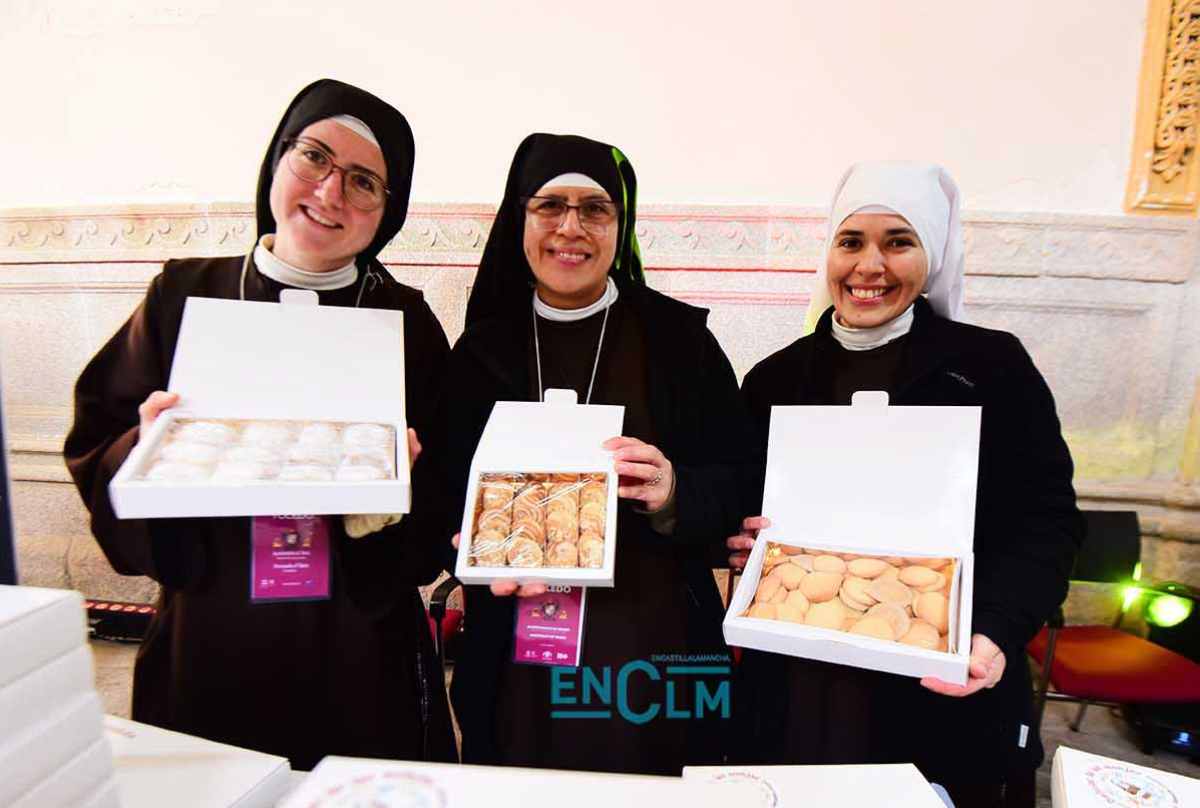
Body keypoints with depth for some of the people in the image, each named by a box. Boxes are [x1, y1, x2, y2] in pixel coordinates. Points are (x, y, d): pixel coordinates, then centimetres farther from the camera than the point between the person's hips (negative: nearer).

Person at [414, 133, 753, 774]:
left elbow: (739, 489, -2)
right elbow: (445, 493, 5)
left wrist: (672, 494, -22)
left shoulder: (678, 336, -2)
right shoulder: (483, 348, 4)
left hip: (654, 654, -1)